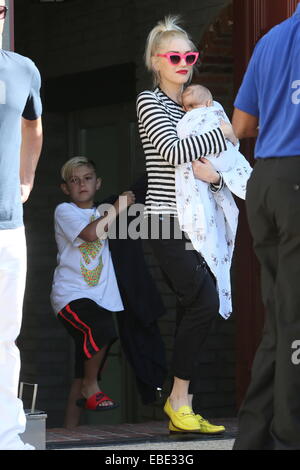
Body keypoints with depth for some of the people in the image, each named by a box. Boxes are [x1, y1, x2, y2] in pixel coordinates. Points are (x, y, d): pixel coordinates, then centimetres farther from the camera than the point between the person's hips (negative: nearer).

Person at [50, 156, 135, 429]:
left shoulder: (102, 214, 21)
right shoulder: (65, 211, 0)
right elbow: (90, 233, -18)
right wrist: (117, 209, -13)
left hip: (101, 298, 7)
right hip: (71, 295, -7)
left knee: (84, 373, 4)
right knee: (102, 329, -35)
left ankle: (71, 427, 8)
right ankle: (91, 388, -14)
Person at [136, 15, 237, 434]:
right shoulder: (150, 102, -2)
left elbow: (213, 163, 17)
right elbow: (174, 152, -18)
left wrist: (215, 174, -7)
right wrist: (221, 134, -9)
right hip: (167, 219, -7)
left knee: (192, 310, 4)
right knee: (205, 302, -17)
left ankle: (182, 408, 7)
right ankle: (179, 397, -6)